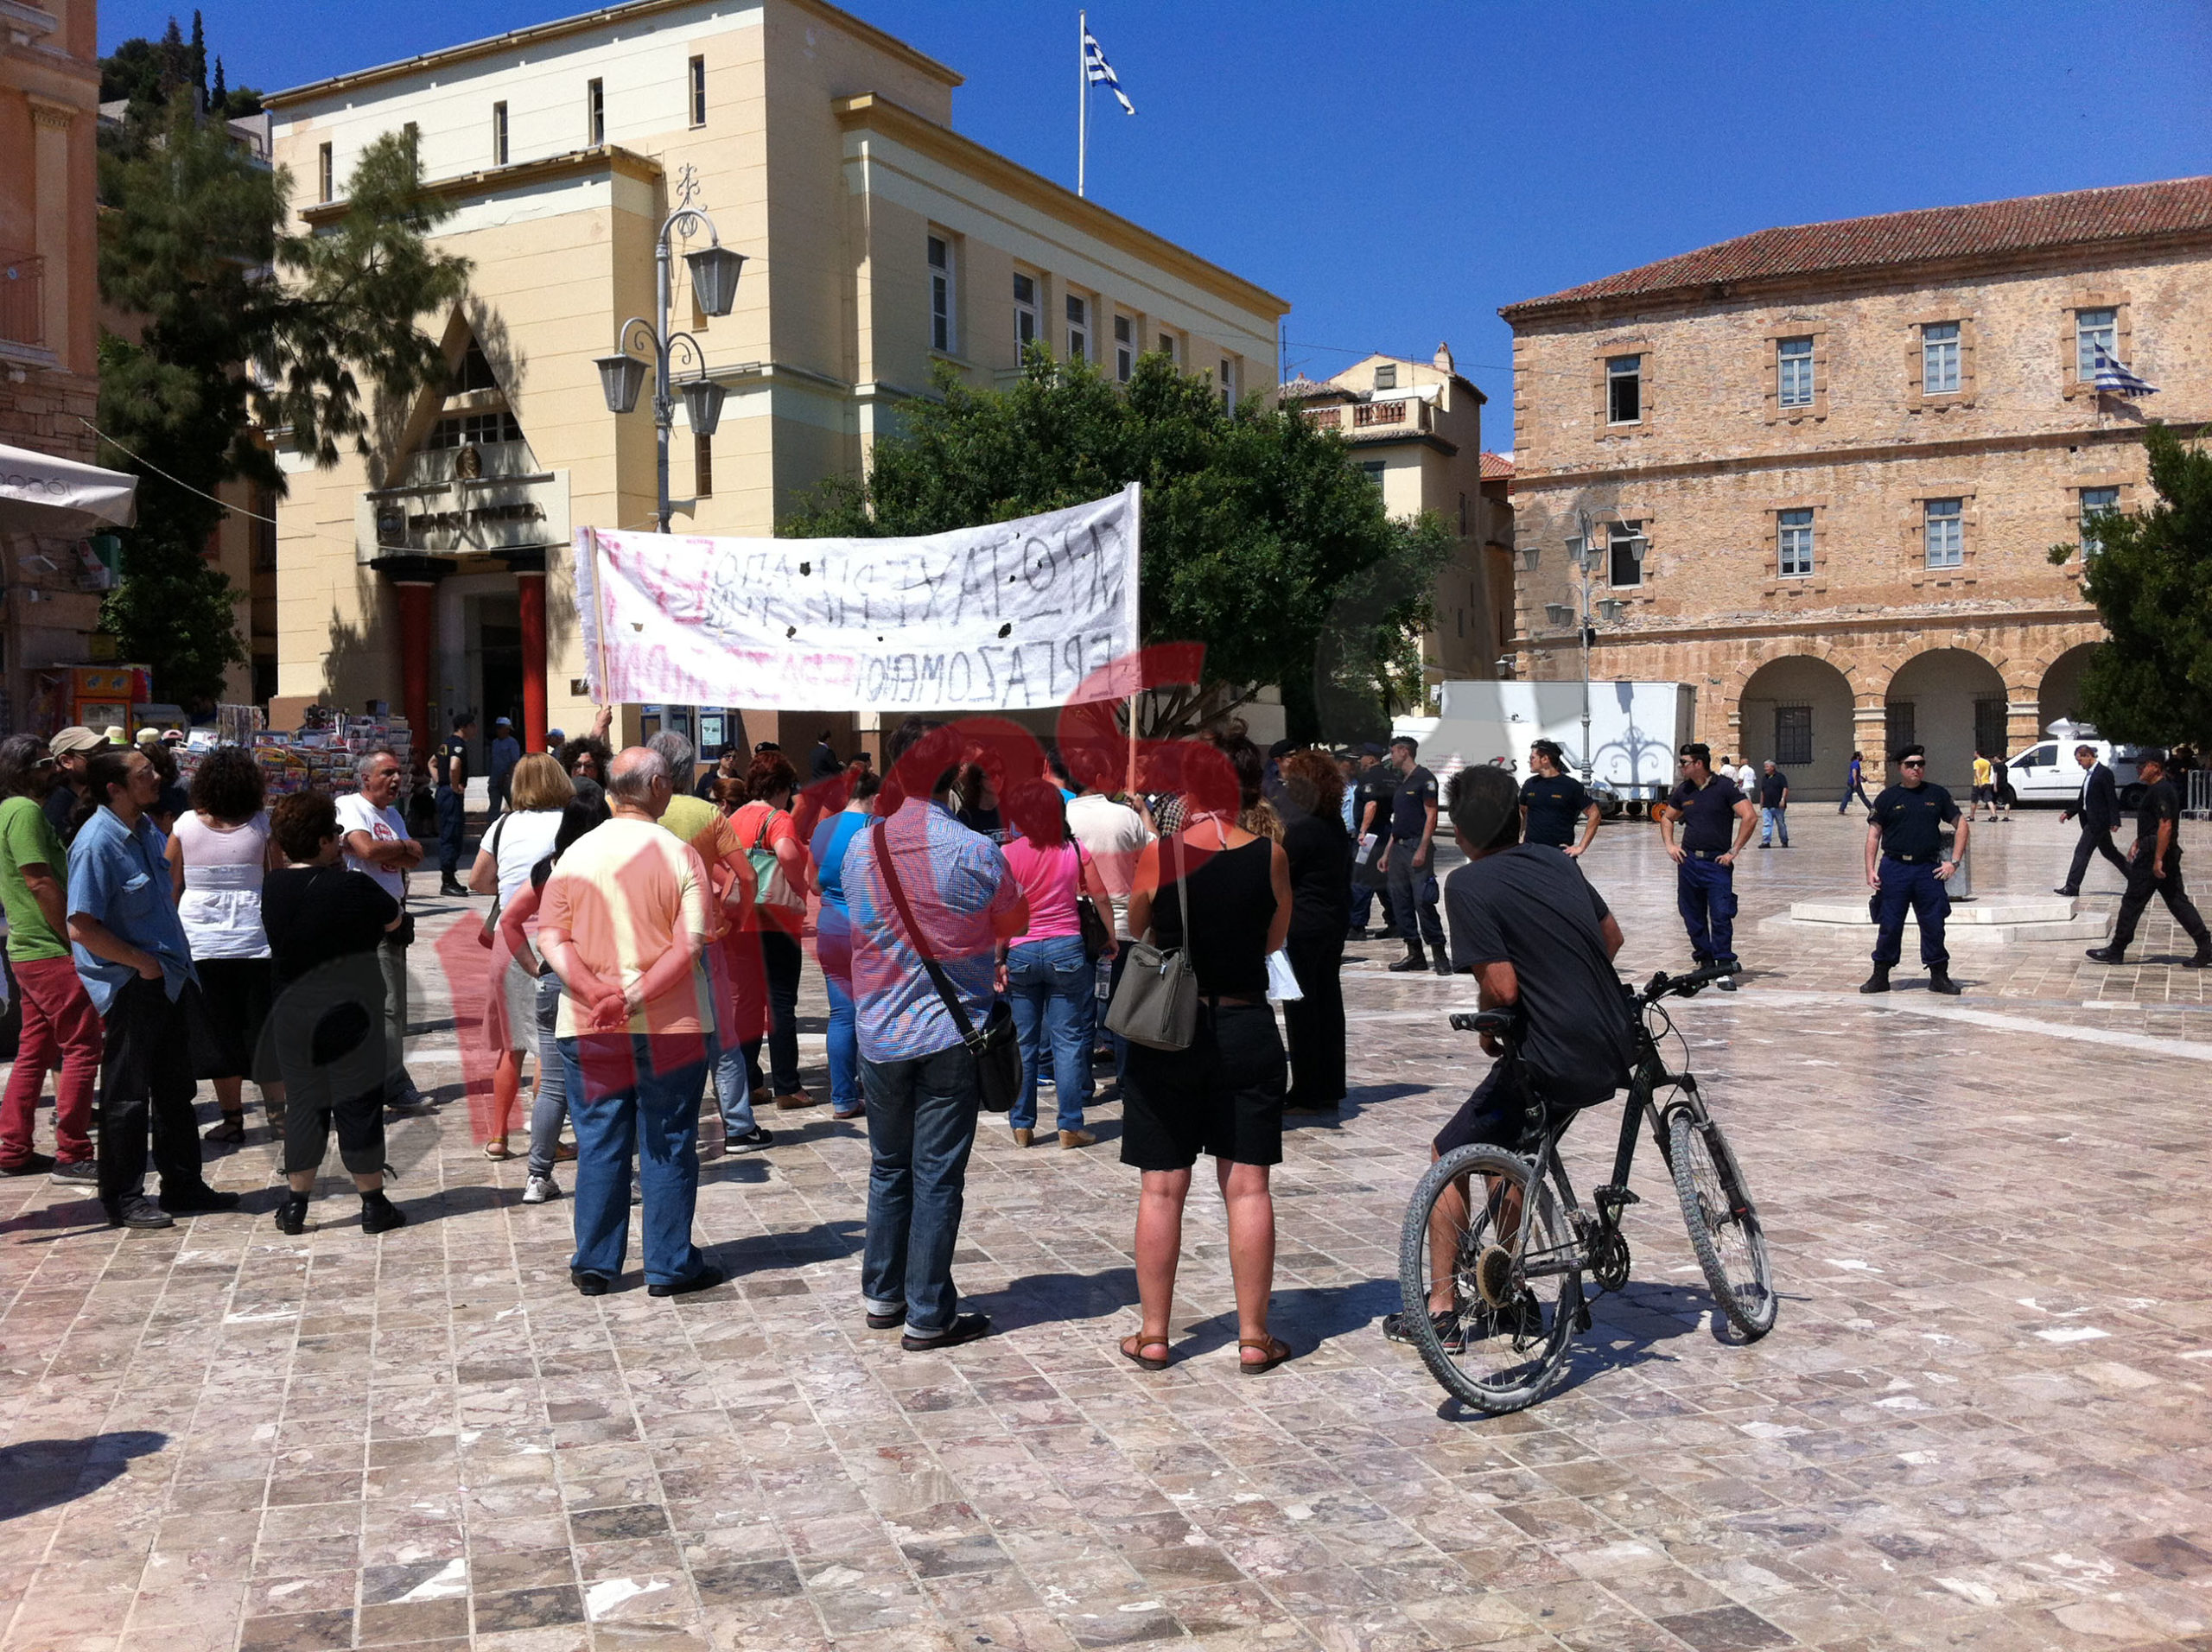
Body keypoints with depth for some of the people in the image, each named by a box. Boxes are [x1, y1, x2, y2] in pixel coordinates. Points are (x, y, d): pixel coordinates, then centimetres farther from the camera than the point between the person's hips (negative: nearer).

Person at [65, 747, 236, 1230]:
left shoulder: (145, 829, 8)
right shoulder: (97, 843, -19)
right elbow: (83, 927, -23)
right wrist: (144, 963, -17)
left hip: (168, 983, 9)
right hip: (129, 989, -9)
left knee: (176, 1090, 16)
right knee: (127, 1098, 2)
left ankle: (183, 1186, 27)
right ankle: (123, 1199, 14)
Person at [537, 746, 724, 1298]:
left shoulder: (575, 854, 2)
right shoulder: (679, 855, -8)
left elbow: (550, 937, -5)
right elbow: (691, 943, -17)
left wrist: (594, 991, -14)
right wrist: (635, 995, -17)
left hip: (589, 1026, 3)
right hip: (670, 1025, -3)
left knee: (599, 1145, 12)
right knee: (668, 1145, 7)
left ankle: (594, 1265, 18)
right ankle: (669, 1267, 13)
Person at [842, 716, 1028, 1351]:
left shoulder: (858, 849, -1)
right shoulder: (973, 851, -15)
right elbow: (1016, 922, 1)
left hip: (880, 1034, 4)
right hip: (952, 1034, -4)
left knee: (888, 1167, 18)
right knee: (938, 1177, 3)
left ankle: (883, 1295, 28)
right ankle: (928, 1317, 8)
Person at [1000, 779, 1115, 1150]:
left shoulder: (1008, 854, -6)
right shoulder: (1073, 849, -1)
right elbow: (1101, 897, 4)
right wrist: (1111, 937, 18)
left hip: (1020, 953, 0)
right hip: (1066, 949, 0)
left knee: (1022, 1042, 9)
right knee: (1069, 1039, 4)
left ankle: (1021, 1125, 15)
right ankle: (1070, 1126, 4)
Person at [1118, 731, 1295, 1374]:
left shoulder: (1157, 855, -9)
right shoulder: (1271, 856, -5)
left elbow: (1133, 932, 5)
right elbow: (1275, 939, 8)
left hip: (1166, 1032, -1)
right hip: (1246, 1030, 1)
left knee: (1161, 1189, 7)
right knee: (1247, 1186, 8)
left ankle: (1154, 1335, 15)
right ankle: (1253, 1336, 13)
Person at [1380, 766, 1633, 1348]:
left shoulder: (1468, 884, -12)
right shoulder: (1554, 862, 10)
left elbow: (1501, 986, -18)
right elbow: (1612, 936, 22)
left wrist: (1486, 1026, 2)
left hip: (1553, 1063, -7)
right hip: (1612, 1052, 7)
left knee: (1448, 1156, 10)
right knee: (1502, 1149, 26)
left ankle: (1442, 1311, 13)